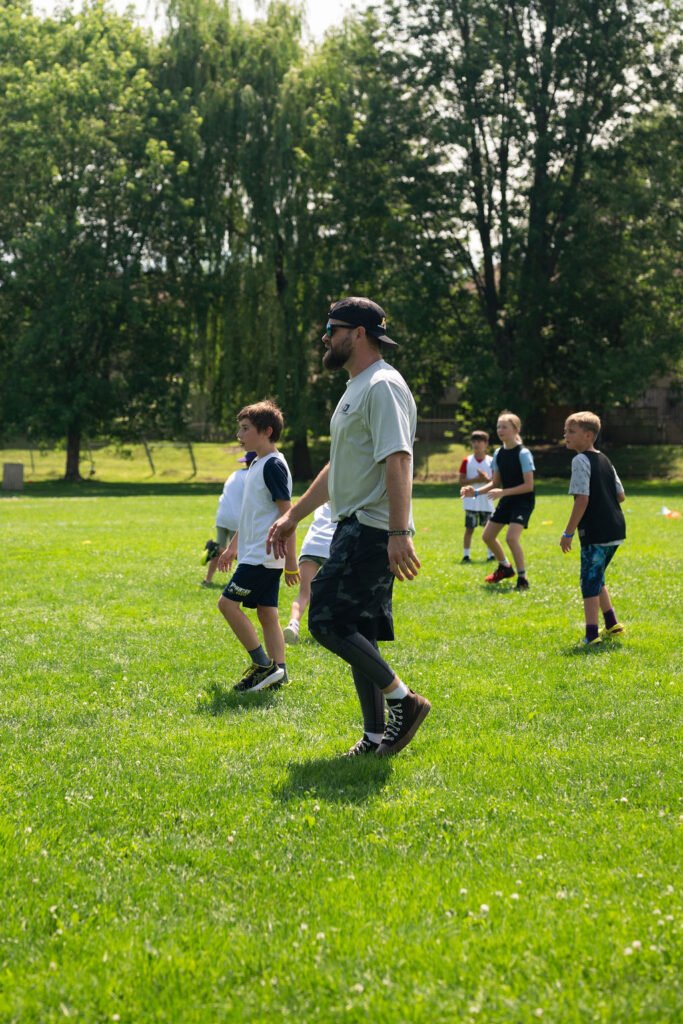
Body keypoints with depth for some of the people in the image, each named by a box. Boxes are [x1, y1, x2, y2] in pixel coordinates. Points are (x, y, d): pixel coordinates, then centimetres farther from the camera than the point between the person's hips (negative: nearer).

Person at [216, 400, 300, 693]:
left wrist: (291, 558, -20)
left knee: (228, 602, -9)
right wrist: (232, 546, 28)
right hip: (256, 553, 10)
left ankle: (263, 665, -8)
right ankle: (277, 672, 8)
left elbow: (287, 512, -18)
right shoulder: (257, 464, 16)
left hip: (263, 555, -10)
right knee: (267, 613, 7)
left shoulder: (273, 465, -14)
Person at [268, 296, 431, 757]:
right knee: (357, 635, 9)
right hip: (354, 528, 10)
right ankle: (376, 738, 14)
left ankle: (403, 699, -5)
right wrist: (292, 517, 28)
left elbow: (398, 461, -24)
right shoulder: (356, 388, 20)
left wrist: (400, 534, -31)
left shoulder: (383, 386, -13)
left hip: (373, 529, -10)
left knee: (327, 621, -13)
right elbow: (338, 469, 28)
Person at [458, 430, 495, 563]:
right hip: (471, 501, -1)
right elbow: (462, 481, -3)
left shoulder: (491, 461, 3)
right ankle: (466, 555, 2)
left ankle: (491, 555, 15)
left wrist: (486, 479, -19)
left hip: (487, 501, 1)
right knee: (469, 528, -2)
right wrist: (475, 480, -17)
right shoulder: (467, 461, 2)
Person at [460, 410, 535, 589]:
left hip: (523, 501, -8)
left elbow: (529, 485, -20)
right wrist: (476, 492, -5)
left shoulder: (523, 453, -17)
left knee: (511, 537, -24)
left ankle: (522, 578, -9)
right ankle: (505, 568, 32)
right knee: (487, 536, 9)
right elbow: (496, 483, 10)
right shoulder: (499, 453, 4)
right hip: (506, 501, 8)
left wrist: (503, 492, -27)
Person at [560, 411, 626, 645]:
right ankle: (611, 624, 29)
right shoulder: (604, 460, 14)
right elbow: (621, 495, 15)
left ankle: (592, 635, -8)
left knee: (590, 582, -4)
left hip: (595, 532, -9)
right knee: (596, 578, 23)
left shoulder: (581, 460, -11)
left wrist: (568, 533, -14)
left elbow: (582, 499, -18)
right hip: (615, 530, 9)